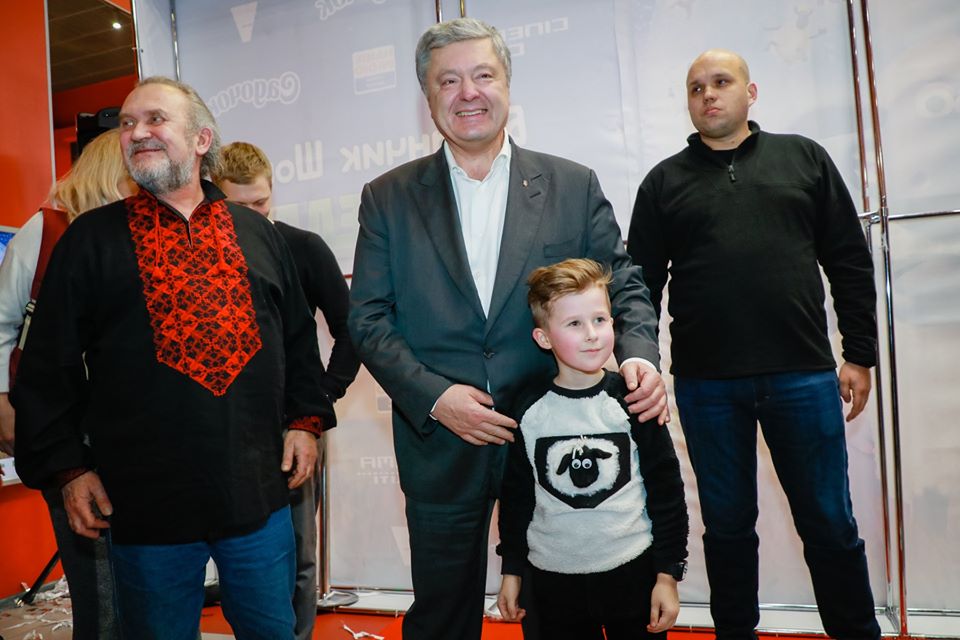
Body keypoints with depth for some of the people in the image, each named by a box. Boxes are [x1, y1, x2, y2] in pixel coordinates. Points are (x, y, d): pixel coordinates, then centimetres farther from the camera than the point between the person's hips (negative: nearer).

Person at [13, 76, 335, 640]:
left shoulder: (258, 233, 8)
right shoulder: (90, 240, 2)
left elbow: (299, 337, 12)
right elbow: (49, 367, 2)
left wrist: (306, 420, 5)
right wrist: (68, 467, -2)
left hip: (260, 491, 2)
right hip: (144, 502, -1)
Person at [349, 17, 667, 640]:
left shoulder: (574, 186, 3)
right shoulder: (388, 198, 3)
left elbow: (623, 284, 4)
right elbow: (369, 319, -1)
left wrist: (639, 354, -17)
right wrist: (434, 397, -14)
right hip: (441, 446, 1)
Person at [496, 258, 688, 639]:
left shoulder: (632, 402, -9)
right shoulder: (528, 411, -5)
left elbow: (666, 490, -3)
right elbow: (516, 495, 5)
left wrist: (669, 573, -3)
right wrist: (511, 570, 9)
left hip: (633, 572, -1)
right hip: (554, 578, 1)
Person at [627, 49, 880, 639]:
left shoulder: (804, 158, 9)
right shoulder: (665, 181, 9)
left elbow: (850, 262, 8)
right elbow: (642, 283, 7)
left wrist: (860, 355, 2)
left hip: (803, 375, 0)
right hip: (706, 384, 0)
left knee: (830, 524, 7)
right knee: (728, 524, 11)